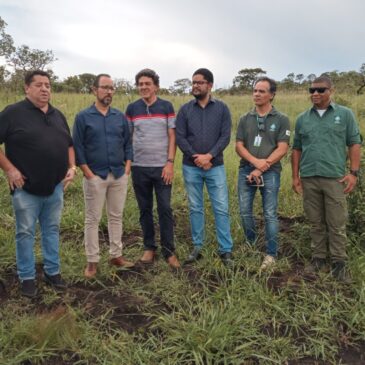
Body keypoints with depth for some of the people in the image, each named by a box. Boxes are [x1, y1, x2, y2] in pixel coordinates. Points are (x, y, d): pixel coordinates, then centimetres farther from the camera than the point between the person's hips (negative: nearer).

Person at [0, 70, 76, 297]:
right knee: (26, 233, 7)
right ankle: (27, 277, 21)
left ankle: (53, 272, 28)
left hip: (55, 187, 5)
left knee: (52, 230, 14)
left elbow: (69, 144, 18)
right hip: (26, 188, -5)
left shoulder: (58, 115, 11)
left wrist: (72, 167, 4)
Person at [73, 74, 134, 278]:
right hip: (95, 176, -3)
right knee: (93, 219, 3)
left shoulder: (120, 117, 9)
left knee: (116, 216, 11)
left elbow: (128, 144, 11)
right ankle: (92, 261, 12)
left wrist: (127, 168, 1)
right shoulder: (83, 117, -1)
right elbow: (77, 147, -4)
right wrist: (88, 173, -10)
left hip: (119, 175, 4)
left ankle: (116, 255, 22)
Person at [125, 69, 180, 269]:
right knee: (145, 209, 9)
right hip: (139, 167, 2)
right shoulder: (132, 108, 6)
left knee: (165, 209, 0)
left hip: (162, 167, -2)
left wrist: (170, 162, -10)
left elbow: (172, 137, -1)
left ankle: (169, 251, 10)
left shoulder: (166, 106, 1)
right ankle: (149, 248, 22)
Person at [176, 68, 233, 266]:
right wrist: (196, 157, -11)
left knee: (221, 209, -1)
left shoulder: (222, 108, 2)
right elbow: (179, 137, -1)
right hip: (191, 167, 1)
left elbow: (225, 136, -4)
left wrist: (209, 156, -15)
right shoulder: (185, 109, 4)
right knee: (195, 209, 10)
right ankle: (197, 247, 21)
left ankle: (226, 250, 9)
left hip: (215, 166, -1)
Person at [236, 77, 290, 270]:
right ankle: (251, 244, 29)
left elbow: (282, 149, -7)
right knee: (245, 211, 8)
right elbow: (239, 146, 3)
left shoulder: (281, 120, -1)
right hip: (246, 170, 3)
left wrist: (261, 169, -12)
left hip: (270, 172, -3)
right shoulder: (245, 119, 8)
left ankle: (271, 254, 12)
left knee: (270, 214, 0)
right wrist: (255, 161, -15)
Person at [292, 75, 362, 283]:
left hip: (335, 178, -2)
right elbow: (297, 149, 13)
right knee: (316, 223, 11)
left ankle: (339, 262, 13)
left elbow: (354, 144, 2)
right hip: (309, 179, 3)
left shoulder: (345, 114, 3)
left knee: (337, 224, 2)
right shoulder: (302, 119, 10)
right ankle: (318, 258, 22)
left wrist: (354, 172, -6)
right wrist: (295, 176, 8)